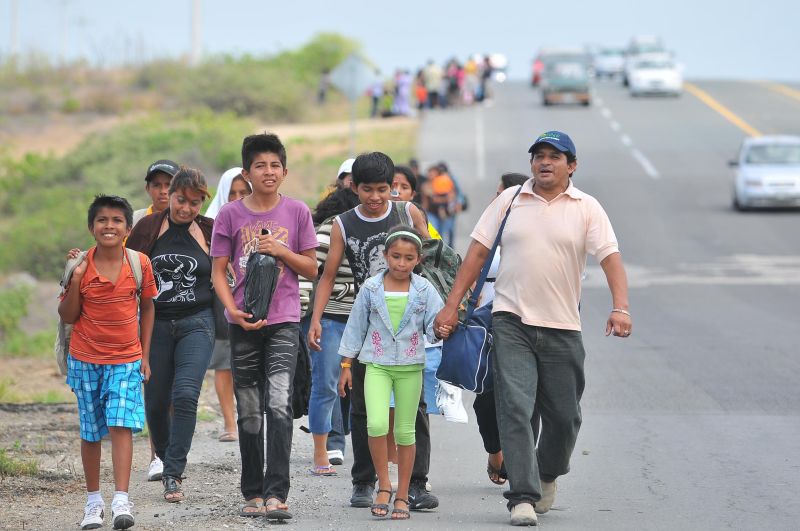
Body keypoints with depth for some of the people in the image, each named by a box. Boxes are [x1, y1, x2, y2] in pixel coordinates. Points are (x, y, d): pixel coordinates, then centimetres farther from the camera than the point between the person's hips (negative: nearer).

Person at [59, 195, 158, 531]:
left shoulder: (140, 264, -4)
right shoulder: (81, 266, -6)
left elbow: (147, 307, 8)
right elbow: (67, 316, -1)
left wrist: (145, 356, 6)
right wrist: (75, 281, -17)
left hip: (126, 359, -1)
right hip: (85, 360, 1)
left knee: (121, 425, -15)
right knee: (91, 432, 8)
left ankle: (121, 501, -19)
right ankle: (93, 501, 21)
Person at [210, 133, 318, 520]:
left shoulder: (297, 212, 4)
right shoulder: (230, 215, 3)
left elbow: (311, 269, 8)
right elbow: (219, 271, 3)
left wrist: (280, 251, -9)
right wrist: (234, 310, -12)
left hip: (284, 322, -1)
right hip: (244, 324, 1)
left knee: (279, 405, -16)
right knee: (248, 412, 8)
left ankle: (276, 494, -19)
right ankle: (253, 492, 17)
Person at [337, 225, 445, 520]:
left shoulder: (425, 290, 0)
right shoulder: (371, 288, 1)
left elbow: (434, 326, -2)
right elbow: (356, 326, 7)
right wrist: (346, 365, 8)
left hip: (410, 366, 1)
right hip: (377, 364, -1)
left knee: (405, 431, 6)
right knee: (376, 424, -18)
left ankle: (402, 496, 14)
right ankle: (384, 485, -2)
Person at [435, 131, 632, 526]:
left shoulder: (586, 208, 3)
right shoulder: (509, 200, 7)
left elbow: (610, 258, -6)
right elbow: (477, 253, 9)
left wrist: (620, 308, -22)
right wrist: (452, 305, 4)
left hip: (562, 328, 1)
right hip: (511, 322, -1)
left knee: (563, 416, 8)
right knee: (515, 408, -12)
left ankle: (547, 475, 36)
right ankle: (523, 497, -13)